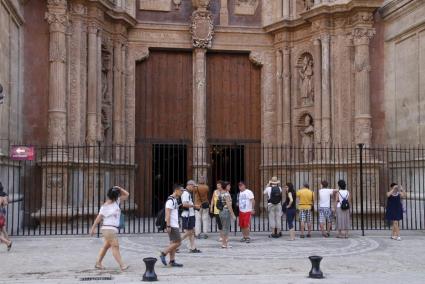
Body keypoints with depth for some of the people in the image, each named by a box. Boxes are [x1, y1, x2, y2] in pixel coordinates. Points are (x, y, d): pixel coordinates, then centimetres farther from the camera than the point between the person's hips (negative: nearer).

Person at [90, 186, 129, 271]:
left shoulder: (116, 202, 9)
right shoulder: (105, 206, -10)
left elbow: (126, 195, 12)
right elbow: (99, 218, -7)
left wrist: (119, 188, -2)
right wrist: (93, 228, -5)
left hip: (114, 229, 8)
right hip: (108, 229, -8)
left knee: (106, 246, 13)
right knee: (115, 246, -10)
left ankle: (98, 263, 22)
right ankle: (122, 265, -13)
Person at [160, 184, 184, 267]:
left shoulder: (175, 200, 16)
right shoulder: (170, 200, -15)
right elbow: (167, 214, -19)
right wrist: (168, 226, -22)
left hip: (175, 225, 10)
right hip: (172, 226, -10)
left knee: (173, 243, 9)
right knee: (177, 242, -9)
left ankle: (172, 261, 12)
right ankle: (163, 254, -1)